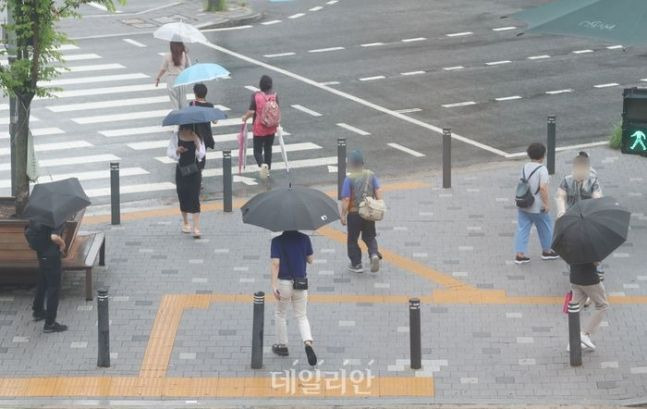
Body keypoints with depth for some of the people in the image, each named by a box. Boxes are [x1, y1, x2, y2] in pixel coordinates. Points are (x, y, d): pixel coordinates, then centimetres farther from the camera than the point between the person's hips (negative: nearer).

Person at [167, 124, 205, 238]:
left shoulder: (197, 138, -4)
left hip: (194, 170, -2)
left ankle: (196, 228, -12)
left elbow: (202, 155, -8)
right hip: (181, 169, 2)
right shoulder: (176, 137, -2)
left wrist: (197, 143, -23)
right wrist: (177, 151, -22)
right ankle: (185, 223, 30)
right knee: (183, 197, 9)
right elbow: (169, 152, -2)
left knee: (194, 198, -9)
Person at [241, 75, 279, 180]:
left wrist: (245, 117, 4)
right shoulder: (275, 96, -6)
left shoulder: (256, 95, -14)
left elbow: (251, 111, -16)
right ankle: (268, 170, 25)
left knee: (257, 150, 5)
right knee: (268, 149, 19)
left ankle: (262, 164, -23)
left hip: (259, 128, -3)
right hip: (271, 128, 3)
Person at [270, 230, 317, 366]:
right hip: (301, 283, 2)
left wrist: (274, 285, -18)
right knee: (301, 316, 13)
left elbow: (275, 264, -17)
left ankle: (282, 346, 28)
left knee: (280, 315, 21)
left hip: (284, 283, -2)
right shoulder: (304, 239, -3)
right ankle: (308, 342, -11)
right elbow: (310, 260, 4)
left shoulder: (277, 241, -9)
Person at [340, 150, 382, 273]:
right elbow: (378, 192, -4)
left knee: (352, 240, 13)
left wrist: (343, 215, -8)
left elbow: (346, 199, -16)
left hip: (354, 213, -4)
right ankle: (374, 254, -7)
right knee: (369, 237, 20)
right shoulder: (371, 175, -3)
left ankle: (356, 264, 18)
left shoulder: (349, 179, -15)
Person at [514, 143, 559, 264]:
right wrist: (547, 204, -18)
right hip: (537, 207, -6)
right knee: (545, 228, 15)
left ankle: (520, 254, 4)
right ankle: (546, 251, 28)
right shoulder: (542, 169, -18)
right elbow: (543, 188, -25)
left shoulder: (525, 167, 3)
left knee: (522, 229, 8)